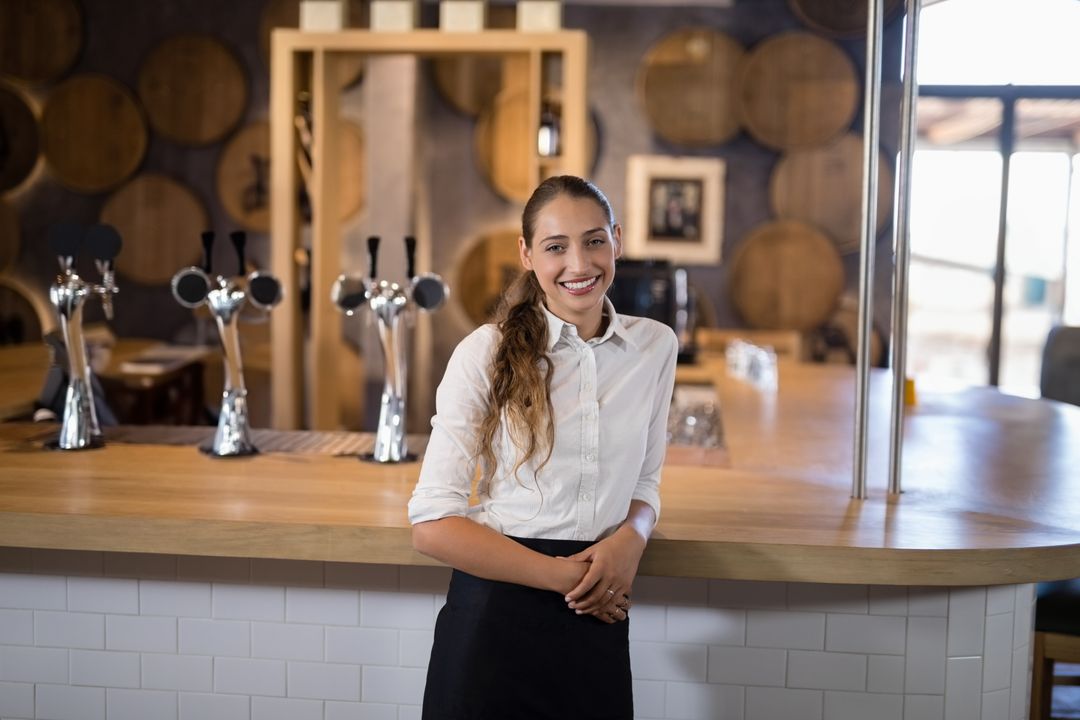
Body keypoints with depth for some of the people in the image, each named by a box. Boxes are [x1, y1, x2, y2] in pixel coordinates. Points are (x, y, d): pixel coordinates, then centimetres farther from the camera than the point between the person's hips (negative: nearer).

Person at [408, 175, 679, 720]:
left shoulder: (655, 346, 2)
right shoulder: (487, 352, -9)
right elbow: (432, 524, -11)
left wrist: (631, 539, -8)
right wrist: (563, 576, -15)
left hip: (598, 623, 3)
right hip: (496, 612, -3)